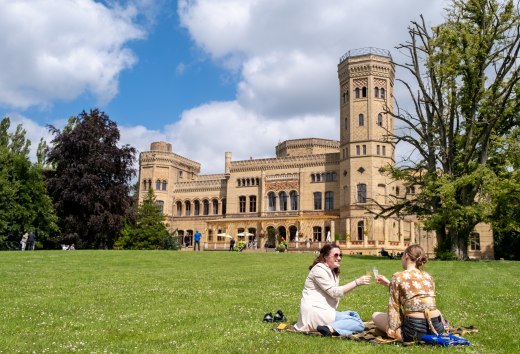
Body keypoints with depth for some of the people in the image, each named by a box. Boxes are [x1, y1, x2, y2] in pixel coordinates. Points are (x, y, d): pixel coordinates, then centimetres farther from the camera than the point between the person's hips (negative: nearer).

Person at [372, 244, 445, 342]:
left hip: (415, 330, -6)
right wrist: (389, 284, 31)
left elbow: (394, 307, -3)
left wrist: (393, 331, 4)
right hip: (437, 328, 7)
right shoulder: (428, 277, 13)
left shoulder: (398, 277, -4)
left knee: (376, 315, 15)